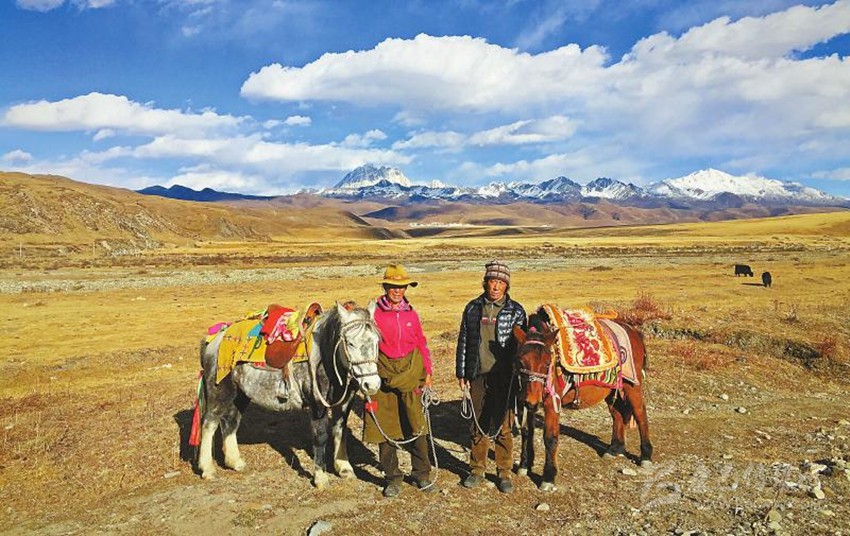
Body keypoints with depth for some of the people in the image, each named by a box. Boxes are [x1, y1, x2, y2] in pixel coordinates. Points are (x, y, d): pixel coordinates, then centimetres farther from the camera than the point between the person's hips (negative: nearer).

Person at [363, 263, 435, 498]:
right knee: (385, 427, 6)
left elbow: (422, 344, 12)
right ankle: (392, 477, 21)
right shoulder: (374, 314, -3)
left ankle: (422, 473, 22)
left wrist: (427, 372, 8)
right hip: (383, 375, -2)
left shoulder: (411, 314, 6)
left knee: (416, 425, 5)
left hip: (410, 375, 2)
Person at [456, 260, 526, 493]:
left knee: (503, 426, 6)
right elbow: (463, 342, 7)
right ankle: (477, 470, 27)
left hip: (504, 377, -2)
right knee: (478, 425, 12)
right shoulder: (473, 308, 3)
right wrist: (461, 374, 5)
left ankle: (504, 472, 21)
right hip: (477, 376, 2)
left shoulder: (516, 311, -3)